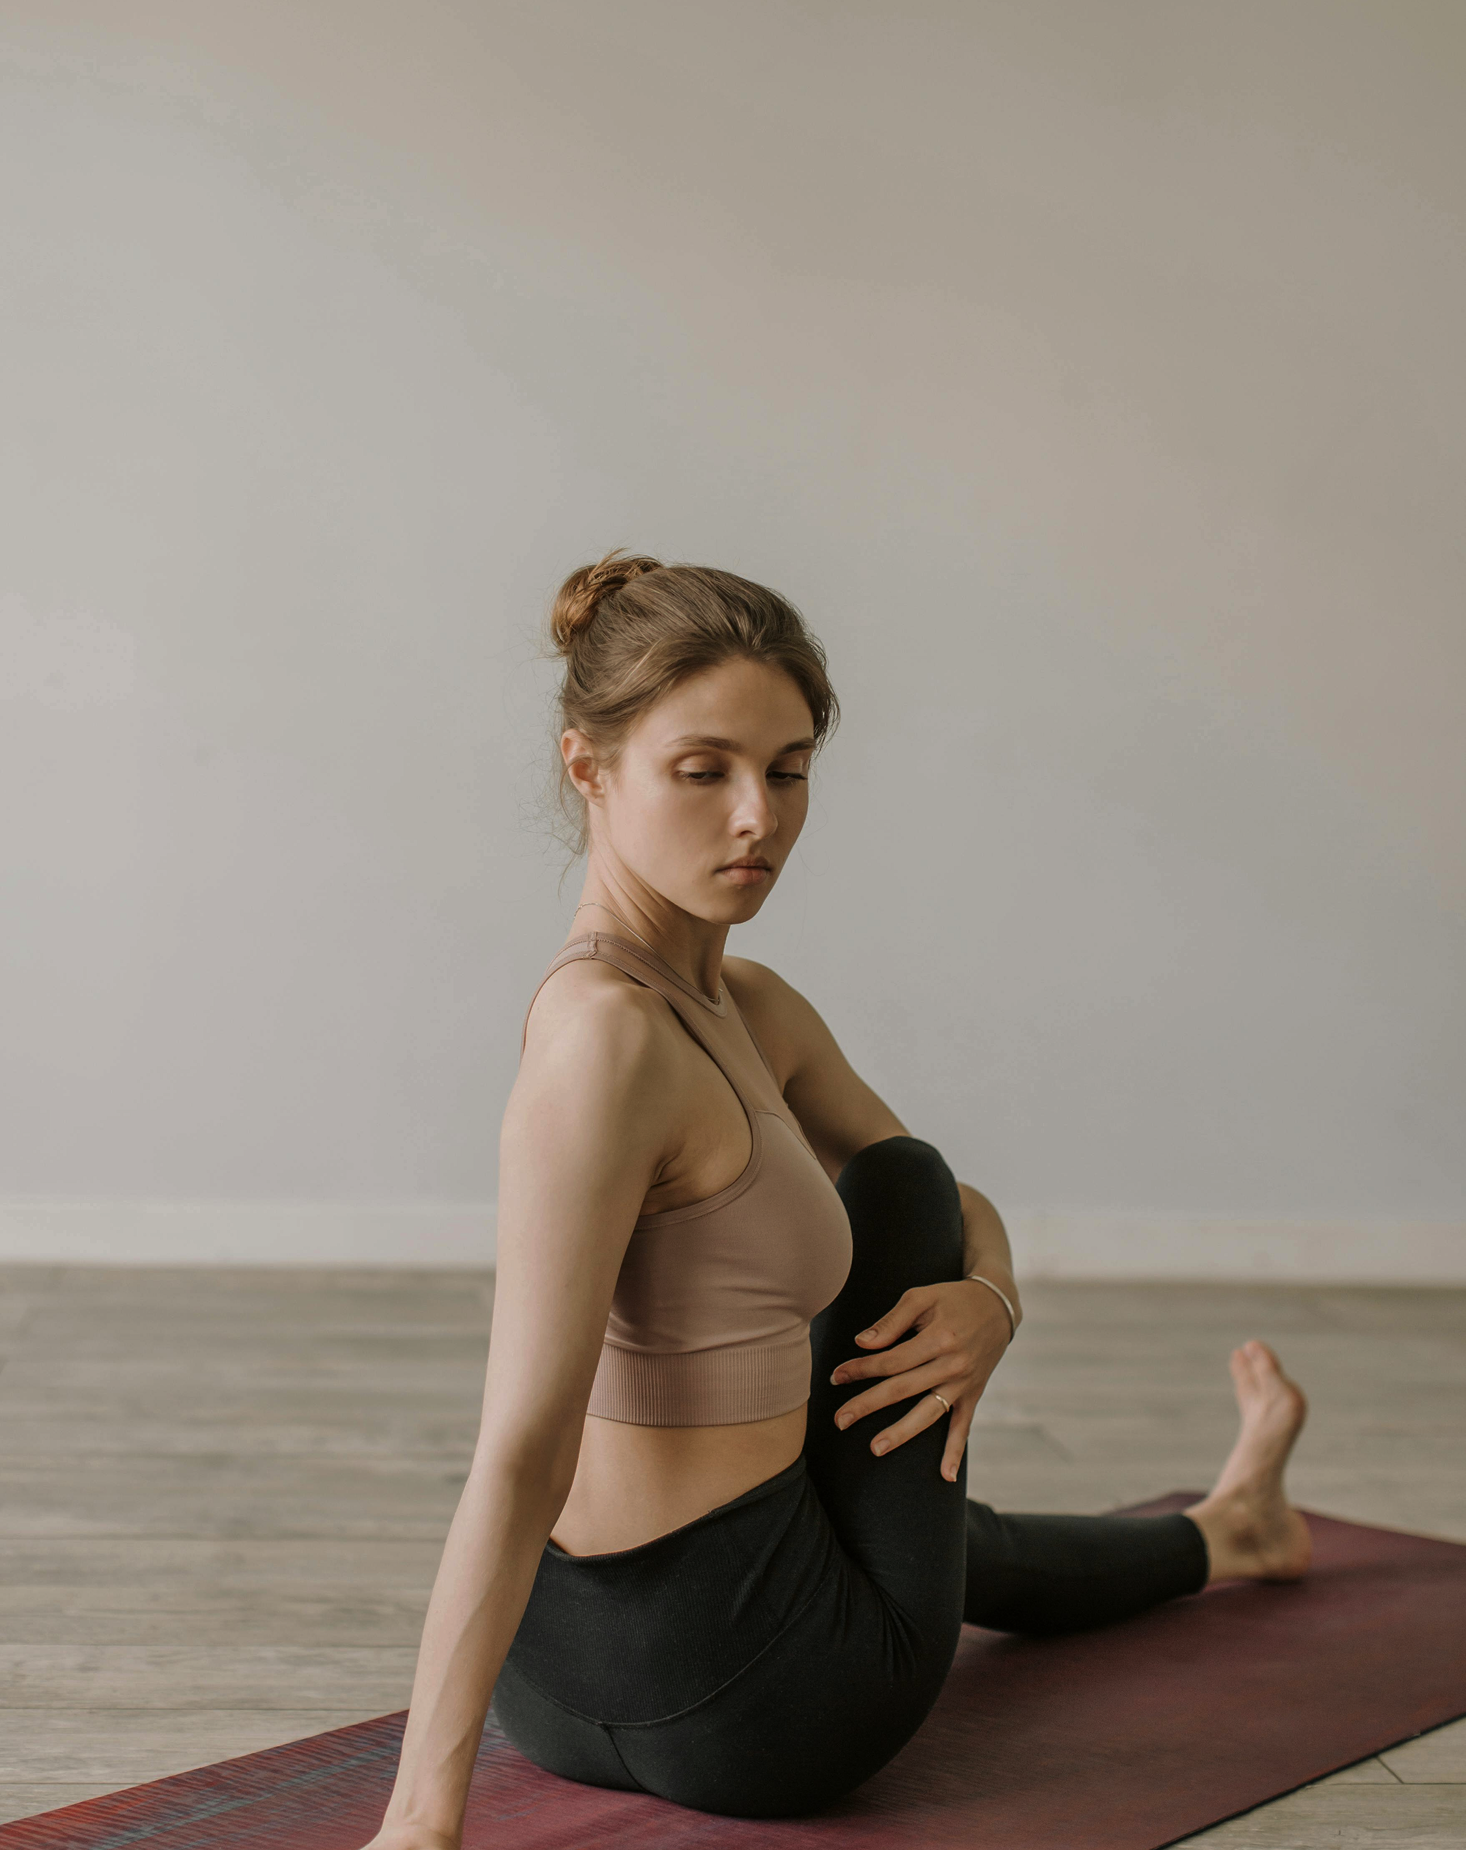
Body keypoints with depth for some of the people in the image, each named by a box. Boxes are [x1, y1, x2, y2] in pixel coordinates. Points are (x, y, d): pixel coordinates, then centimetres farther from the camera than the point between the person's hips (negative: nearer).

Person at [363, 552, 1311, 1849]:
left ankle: (1223, 1534, 74)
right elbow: (520, 1453, -30)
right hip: (745, 1702, -8)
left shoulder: (750, 1010, 4)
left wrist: (991, 1303, -7)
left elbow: (970, 1213, 16)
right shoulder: (605, 1037, -26)